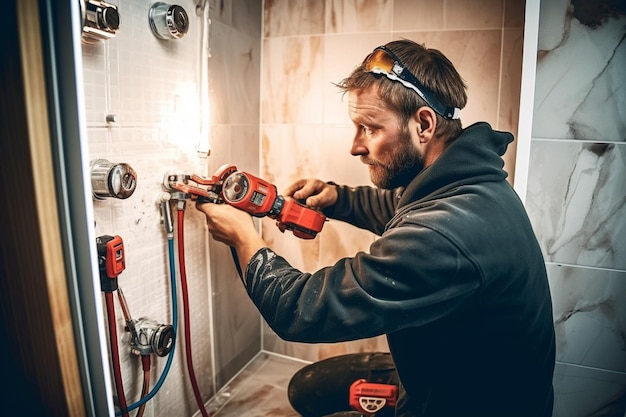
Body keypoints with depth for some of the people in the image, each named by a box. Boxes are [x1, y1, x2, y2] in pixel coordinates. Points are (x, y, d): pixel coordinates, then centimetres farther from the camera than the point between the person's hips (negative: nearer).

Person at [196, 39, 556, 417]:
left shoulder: (443, 236, -39)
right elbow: (398, 207, 13)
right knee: (307, 387, 16)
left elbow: (303, 311, -32)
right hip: (446, 375, 8)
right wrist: (335, 196, -7)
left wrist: (244, 236, -15)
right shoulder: (465, 179, -8)